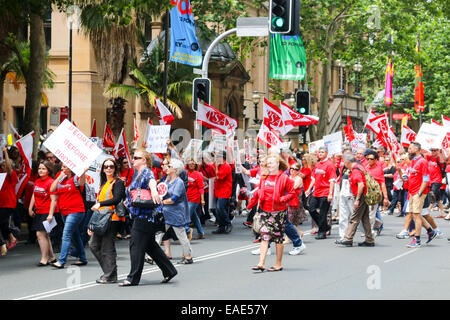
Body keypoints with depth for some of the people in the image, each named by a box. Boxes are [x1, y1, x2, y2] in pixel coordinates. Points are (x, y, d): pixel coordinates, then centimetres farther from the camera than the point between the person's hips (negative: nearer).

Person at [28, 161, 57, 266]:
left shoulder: (51, 182, -13)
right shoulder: (37, 181, 11)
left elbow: (53, 199, -16)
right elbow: (34, 195, 18)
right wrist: (30, 208, 10)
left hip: (47, 212, -8)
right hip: (38, 212, 8)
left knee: (40, 234, -12)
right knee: (45, 235, 12)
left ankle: (44, 259, -7)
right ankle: (52, 257, 22)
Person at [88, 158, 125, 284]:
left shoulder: (118, 182, -3)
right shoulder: (103, 184, 23)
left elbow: (117, 199, -19)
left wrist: (100, 204, -24)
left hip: (111, 217, -8)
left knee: (107, 247, -8)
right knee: (93, 244, 3)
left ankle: (110, 275, -1)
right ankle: (108, 270, 13)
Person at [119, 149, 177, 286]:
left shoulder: (147, 172, -11)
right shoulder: (137, 175, 19)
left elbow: (151, 180, -35)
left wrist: (153, 190, -54)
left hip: (144, 216, -10)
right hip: (138, 215, 10)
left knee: (136, 245, -7)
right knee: (150, 245, 12)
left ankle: (133, 278, -4)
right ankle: (169, 271, 18)